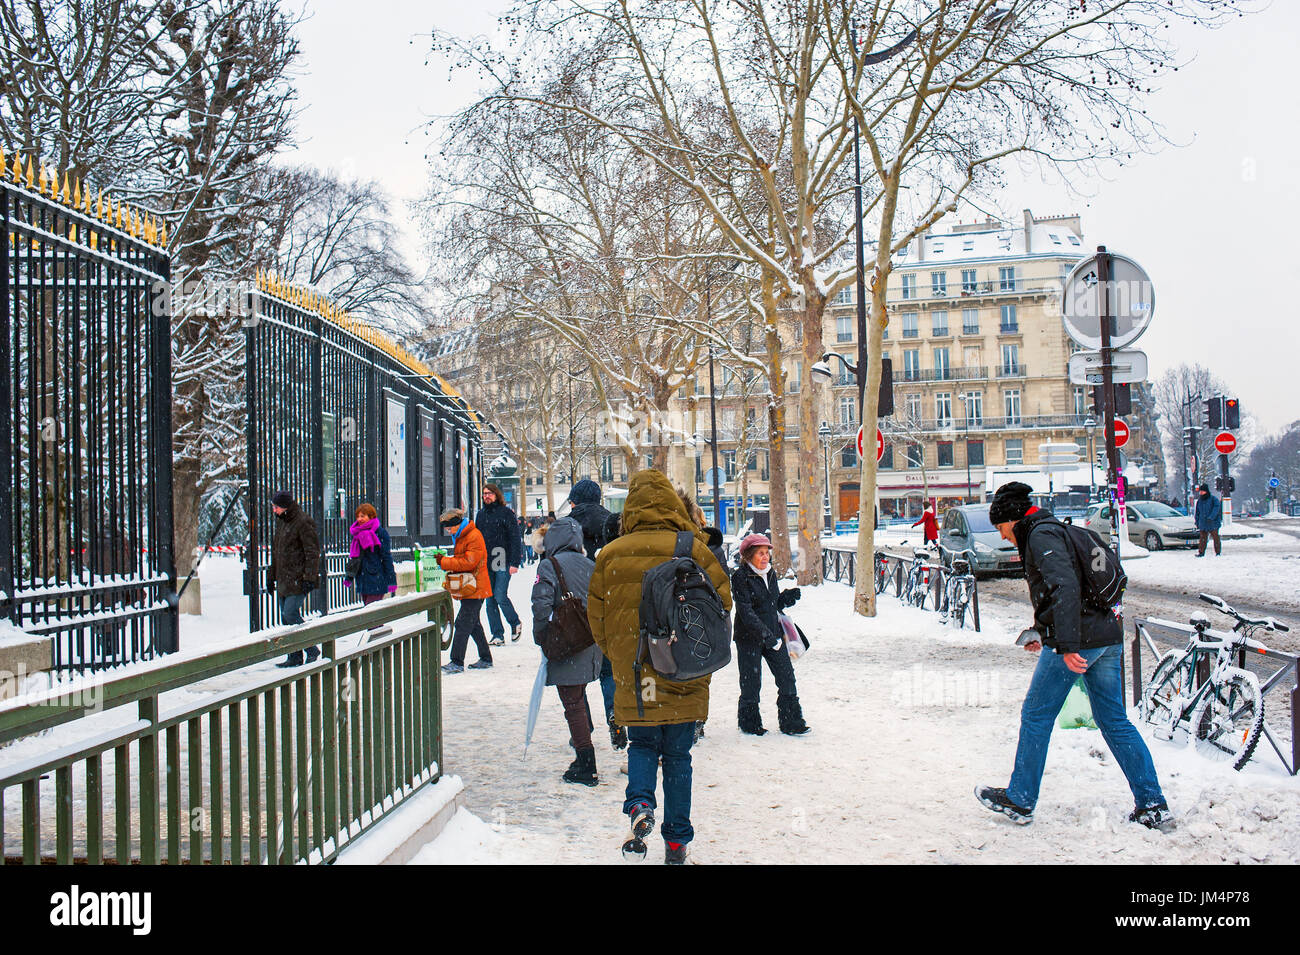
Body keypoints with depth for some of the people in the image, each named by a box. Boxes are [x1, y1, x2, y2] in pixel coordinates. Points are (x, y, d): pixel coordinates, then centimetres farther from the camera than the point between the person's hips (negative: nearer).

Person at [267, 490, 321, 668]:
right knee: (286, 617, 8)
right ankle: (295, 657, 14)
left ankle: (312, 649, -1)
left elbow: (313, 553, -14)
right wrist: (271, 576, 22)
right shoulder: (280, 521, 15)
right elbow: (275, 551, 23)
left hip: (299, 579, -9)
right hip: (284, 578, 9)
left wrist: (309, 578, -19)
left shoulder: (303, 522, -12)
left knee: (290, 613, -14)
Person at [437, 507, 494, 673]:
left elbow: (468, 563, -21)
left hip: (474, 589, -10)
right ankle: (485, 659, 23)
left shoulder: (474, 537, -15)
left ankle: (457, 663, -10)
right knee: (474, 625, 15)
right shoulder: (460, 536, 16)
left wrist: (443, 562, -19)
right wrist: (446, 562, 4)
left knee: (462, 624, -12)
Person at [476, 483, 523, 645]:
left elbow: (515, 538, -5)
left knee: (500, 596, -11)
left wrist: (515, 562, -12)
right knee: (490, 600, 4)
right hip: (485, 563, 5)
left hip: (502, 562, -5)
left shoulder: (506, 513, -2)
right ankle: (497, 635, 10)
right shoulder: (481, 514, 14)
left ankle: (515, 623, 14)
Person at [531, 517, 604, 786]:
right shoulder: (590, 565, 8)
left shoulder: (549, 565, -9)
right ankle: (584, 756, 27)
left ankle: (586, 768, -2)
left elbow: (541, 605, -19)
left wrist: (541, 638, -7)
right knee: (579, 698, 20)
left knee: (573, 704, -2)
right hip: (591, 646, 6)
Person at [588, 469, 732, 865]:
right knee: (678, 757, 13)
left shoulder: (611, 554, -3)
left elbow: (596, 614, 3)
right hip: (684, 681, 0)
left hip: (633, 675, 1)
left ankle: (639, 801, -6)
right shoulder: (692, 549, -8)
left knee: (642, 745, 20)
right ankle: (676, 840, 17)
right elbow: (722, 600, -2)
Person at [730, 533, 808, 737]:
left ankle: (791, 722, 14)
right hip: (749, 637, -6)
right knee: (751, 682, 2)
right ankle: (749, 723, 21)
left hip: (773, 634, 6)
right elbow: (745, 611, -20)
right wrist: (764, 634, -27)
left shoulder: (770, 573, 9)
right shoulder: (740, 576, -13)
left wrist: (786, 598, -1)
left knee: (787, 677, 3)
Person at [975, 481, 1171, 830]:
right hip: (1107, 638, 9)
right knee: (1115, 722, 13)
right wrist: (1042, 632, 34)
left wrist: (1067, 645, -28)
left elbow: (1065, 587, -24)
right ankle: (1153, 804, 12)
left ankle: (1019, 800, 12)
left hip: (1077, 642, -9)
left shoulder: (1041, 535, -9)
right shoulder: (1056, 530, 21)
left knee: (1036, 716, 3)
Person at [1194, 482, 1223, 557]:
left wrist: (1211, 517, -29)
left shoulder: (1213, 499, -5)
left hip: (1213, 523, -5)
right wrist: (1197, 522, 16)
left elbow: (1216, 509, -17)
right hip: (1203, 524, 5)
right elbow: (1197, 512, 19)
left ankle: (1217, 553, 7)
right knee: (1202, 539, 6)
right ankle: (1201, 552, 11)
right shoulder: (1199, 500, 12)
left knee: (1215, 538, 0)